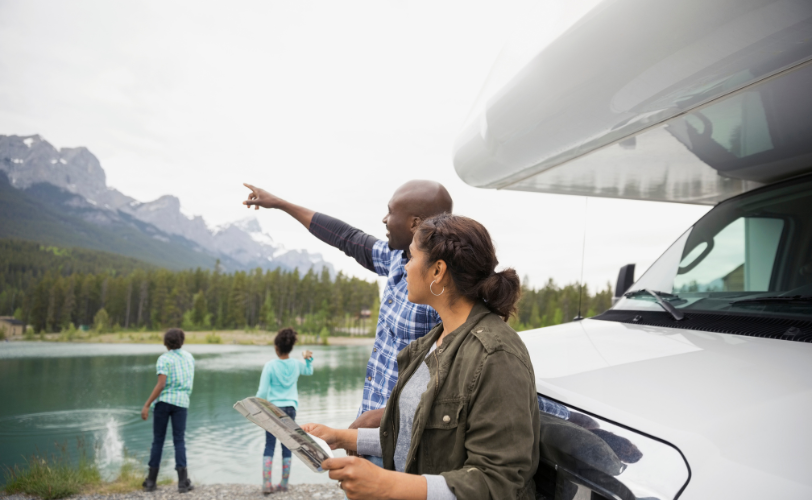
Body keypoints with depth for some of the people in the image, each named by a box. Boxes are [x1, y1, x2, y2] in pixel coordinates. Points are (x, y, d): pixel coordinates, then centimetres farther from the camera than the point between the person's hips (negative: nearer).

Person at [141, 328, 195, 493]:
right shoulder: (189, 357, 12)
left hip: (163, 401, -2)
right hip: (181, 402, 2)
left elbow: (161, 384, -15)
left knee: (158, 440, 7)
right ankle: (183, 481, -9)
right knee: (179, 441, 1)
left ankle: (151, 481, 12)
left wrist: (146, 405, -13)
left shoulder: (164, 359, -4)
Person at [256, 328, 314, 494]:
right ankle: (284, 484, 15)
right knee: (286, 446, 9)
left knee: (269, 446, 3)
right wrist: (308, 359, 20)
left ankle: (267, 483, -3)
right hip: (290, 408, 3)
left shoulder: (270, 365, -10)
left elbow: (262, 392, -8)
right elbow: (309, 371, 25)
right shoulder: (296, 364, 1)